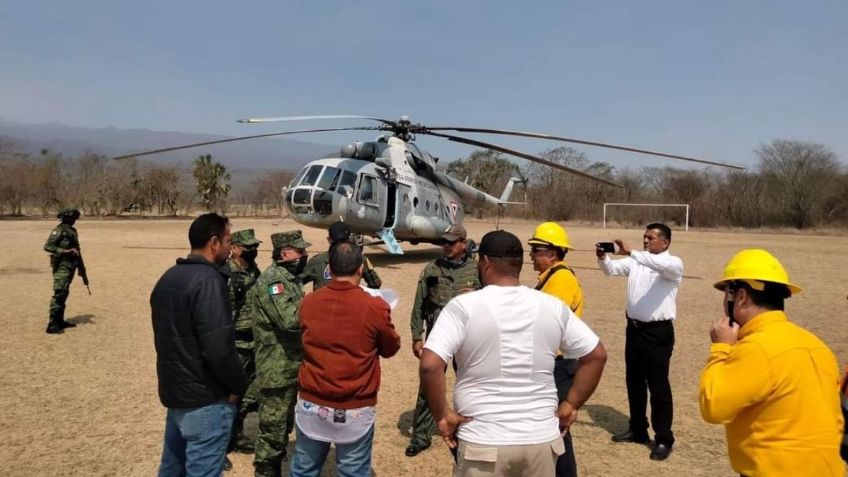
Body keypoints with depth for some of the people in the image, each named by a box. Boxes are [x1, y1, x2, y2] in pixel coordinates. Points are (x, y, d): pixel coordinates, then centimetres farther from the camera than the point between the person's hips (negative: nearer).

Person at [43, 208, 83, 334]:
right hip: (62, 266, -9)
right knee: (59, 294, -10)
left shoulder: (72, 230, 14)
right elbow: (47, 246, -19)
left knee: (64, 294, 15)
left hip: (70, 266, 9)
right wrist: (65, 251, -27)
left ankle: (60, 321, 24)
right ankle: (52, 325, -8)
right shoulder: (59, 230, -12)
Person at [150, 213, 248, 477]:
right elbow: (219, 348, -27)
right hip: (205, 399, -9)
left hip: (173, 391, 9)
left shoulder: (168, 277, 8)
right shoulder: (208, 280, -21)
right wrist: (238, 385, -13)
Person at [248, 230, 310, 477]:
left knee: (284, 425, 22)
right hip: (278, 371, -10)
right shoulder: (272, 280, -20)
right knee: (273, 428, 3)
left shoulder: (288, 279, 12)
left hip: (290, 368, 10)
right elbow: (291, 320, -30)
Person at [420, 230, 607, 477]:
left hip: (484, 443, -3)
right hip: (542, 439, 3)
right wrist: (571, 405, 9)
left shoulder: (463, 306, -13)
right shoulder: (553, 307, -1)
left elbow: (430, 365, -22)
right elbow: (596, 355, 6)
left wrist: (442, 415, -9)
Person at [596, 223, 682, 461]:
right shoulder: (636, 261, 9)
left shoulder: (673, 264, -8)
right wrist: (603, 257, -16)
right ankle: (637, 430, 31)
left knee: (658, 385, 0)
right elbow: (612, 269, 6)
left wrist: (630, 252, -37)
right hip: (634, 328, 7)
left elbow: (661, 266, -30)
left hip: (658, 331, -6)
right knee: (634, 381, 16)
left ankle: (664, 439, 13)